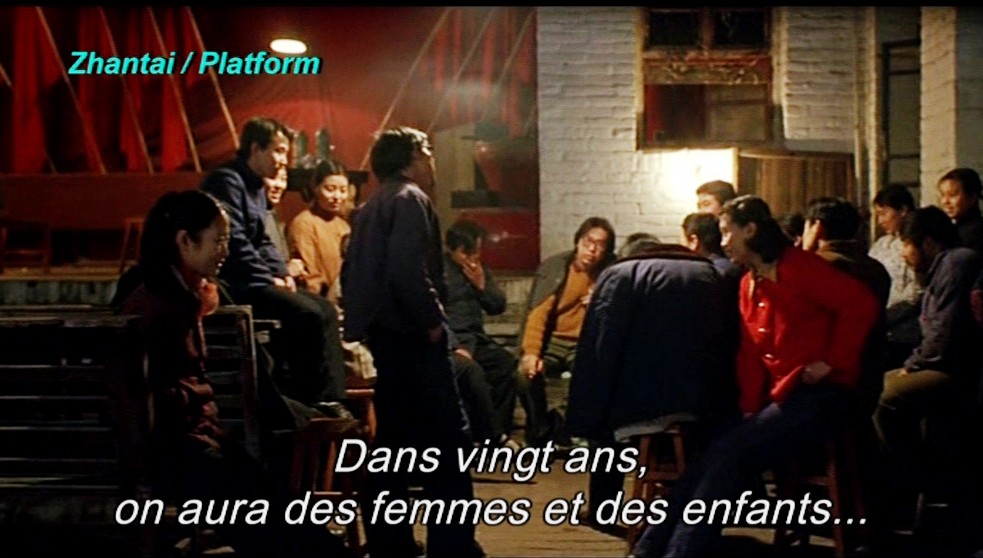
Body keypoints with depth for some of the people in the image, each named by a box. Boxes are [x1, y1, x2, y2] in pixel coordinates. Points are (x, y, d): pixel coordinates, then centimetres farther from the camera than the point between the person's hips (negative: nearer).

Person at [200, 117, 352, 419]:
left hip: (252, 281, 11)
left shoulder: (257, 187, 19)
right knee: (308, 313, -21)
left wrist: (283, 273, 4)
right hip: (232, 284, -11)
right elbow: (234, 242, -21)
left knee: (325, 309, 4)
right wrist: (269, 279, -15)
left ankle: (328, 397, 0)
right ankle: (308, 401, -11)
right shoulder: (226, 181, -13)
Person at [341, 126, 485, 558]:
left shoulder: (370, 208, 19)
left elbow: (351, 272, 18)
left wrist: (359, 321, 18)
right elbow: (408, 271, -23)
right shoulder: (410, 199, -9)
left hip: (384, 333, 10)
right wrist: (432, 321, -16)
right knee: (448, 439, -7)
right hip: (410, 335, -10)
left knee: (394, 438, 13)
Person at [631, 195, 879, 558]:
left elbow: (861, 303, -19)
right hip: (779, 394, 8)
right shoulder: (750, 283, 16)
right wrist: (749, 408, 1)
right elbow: (750, 353, 12)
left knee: (730, 452, -21)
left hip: (817, 393, -8)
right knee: (713, 454, -9)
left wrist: (832, 361, -17)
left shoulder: (799, 267, -9)